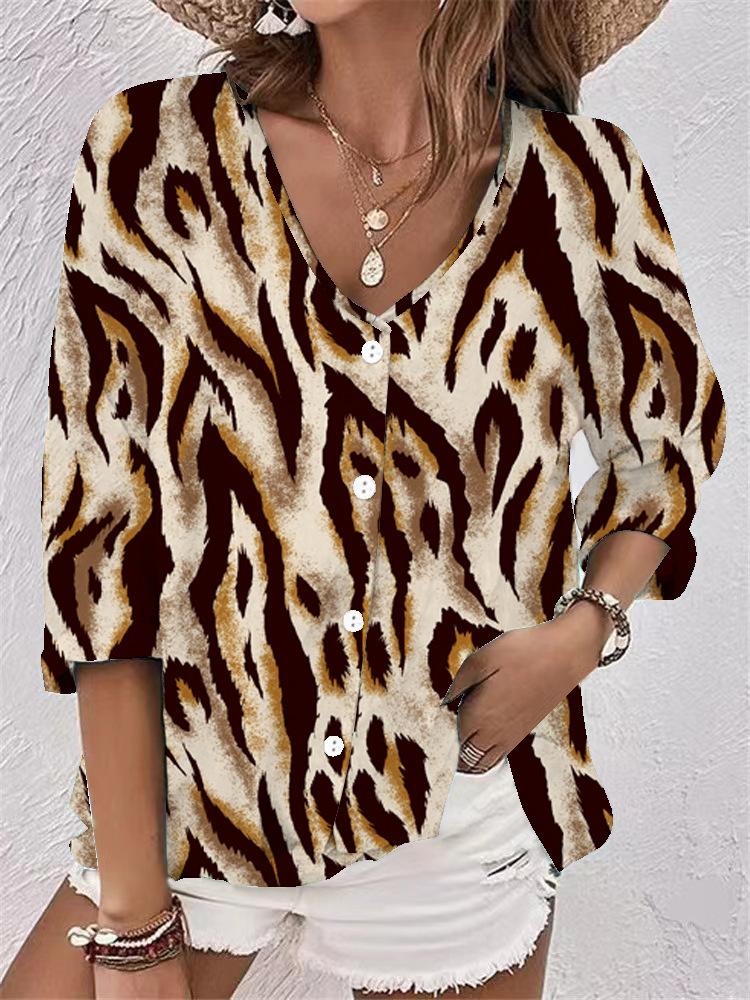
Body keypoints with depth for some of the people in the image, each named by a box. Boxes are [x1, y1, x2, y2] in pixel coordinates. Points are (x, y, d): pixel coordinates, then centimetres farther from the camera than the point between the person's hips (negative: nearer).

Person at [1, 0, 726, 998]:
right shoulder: (155, 157, -10)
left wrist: (583, 631, -9)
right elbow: (101, 549, -11)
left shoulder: (587, 186, -7)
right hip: (194, 806, 0)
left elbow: (673, 450, 10)